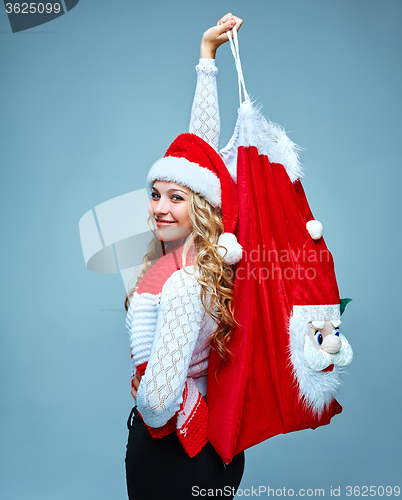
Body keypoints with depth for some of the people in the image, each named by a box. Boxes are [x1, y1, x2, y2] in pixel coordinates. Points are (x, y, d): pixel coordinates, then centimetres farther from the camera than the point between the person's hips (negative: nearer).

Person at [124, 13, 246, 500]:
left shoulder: (182, 284, -29)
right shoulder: (208, 256, -7)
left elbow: (158, 403, -32)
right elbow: (203, 148, 0)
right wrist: (206, 56, 6)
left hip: (170, 456, -7)